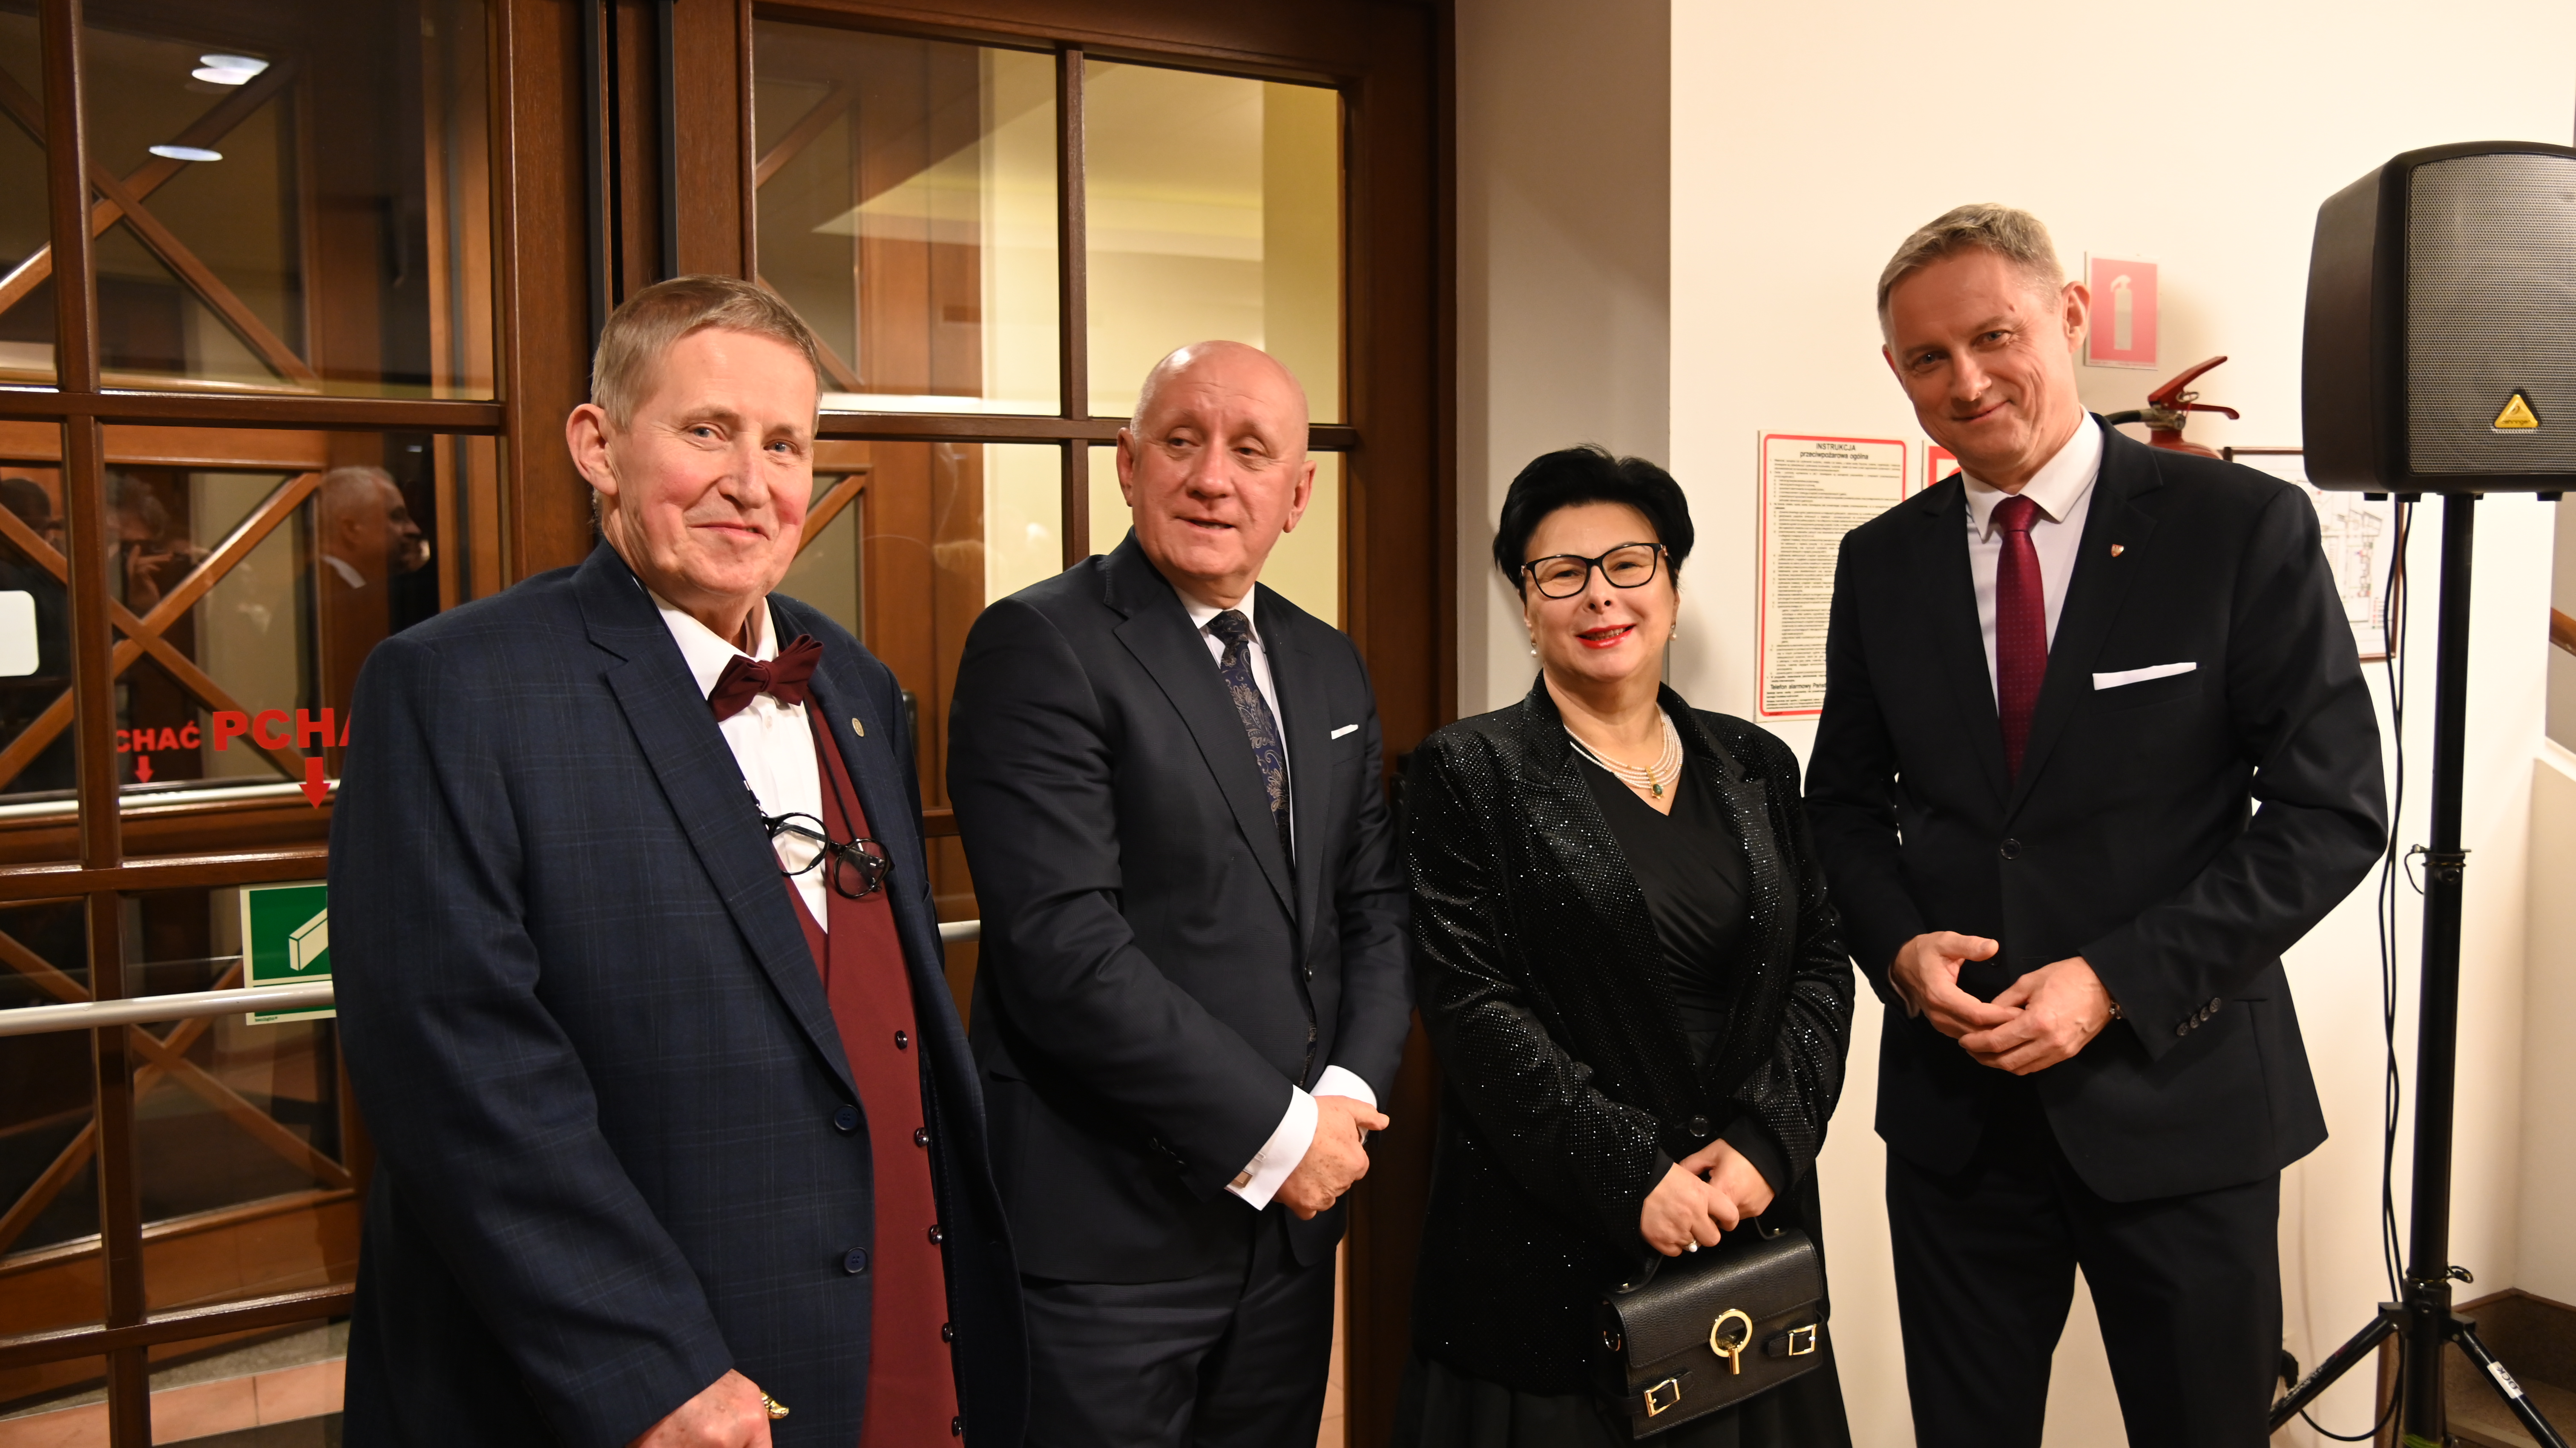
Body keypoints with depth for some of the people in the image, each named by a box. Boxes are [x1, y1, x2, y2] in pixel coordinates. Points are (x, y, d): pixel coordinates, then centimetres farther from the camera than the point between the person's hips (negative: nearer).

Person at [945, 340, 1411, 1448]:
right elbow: (1064, 943, -20)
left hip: (1292, 1208, 7)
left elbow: (1375, 903, 12)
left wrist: (1350, 1090, -5)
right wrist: (1272, 1131, -16)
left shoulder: (1327, 664, 10)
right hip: (1104, 1234, -6)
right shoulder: (1039, 645, -12)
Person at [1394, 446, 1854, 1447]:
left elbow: (1820, 967, 6)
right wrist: (1632, 1176, -17)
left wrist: (1766, 1141, -9)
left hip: (1751, 1225, 4)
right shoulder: (1469, 774, -5)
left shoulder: (1756, 767, 9)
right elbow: (1475, 1009, -12)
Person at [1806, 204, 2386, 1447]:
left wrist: (2117, 983, -17)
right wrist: (1898, 946, -9)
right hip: (1954, 1099, 3)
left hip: (2181, 1093, -2)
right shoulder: (1881, 561, 4)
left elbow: (2332, 810, -9)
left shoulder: (2243, 526, -7)